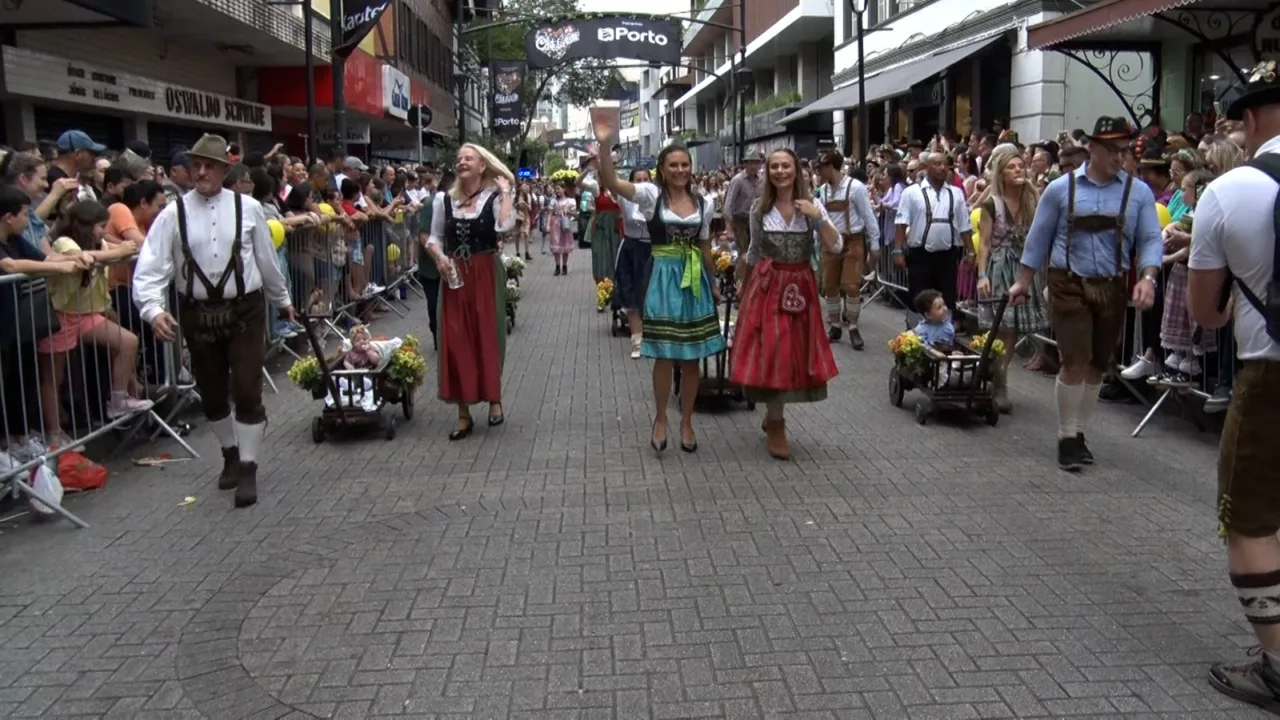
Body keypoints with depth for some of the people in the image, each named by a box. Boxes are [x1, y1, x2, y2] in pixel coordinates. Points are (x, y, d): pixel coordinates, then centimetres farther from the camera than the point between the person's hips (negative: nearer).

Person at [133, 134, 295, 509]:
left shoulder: (248, 208, -3)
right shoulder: (173, 214, -4)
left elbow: (266, 258, 9)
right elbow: (150, 268, -11)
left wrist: (282, 299, 20)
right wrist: (153, 309, -27)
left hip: (245, 309, -1)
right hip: (197, 314, 2)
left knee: (247, 391, -4)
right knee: (211, 393, 15)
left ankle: (247, 467, 11)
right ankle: (230, 454, 37)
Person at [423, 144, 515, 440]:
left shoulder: (495, 197, -4)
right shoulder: (444, 199, 5)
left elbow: (505, 226, -24)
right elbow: (434, 238, 10)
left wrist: (506, 191, -15)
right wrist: (439, 256, -10)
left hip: (486, 275, -3)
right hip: (454, 276, 3)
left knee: (487, 338, 5)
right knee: (456, 342, 1)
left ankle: (494, 400, 25)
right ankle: (463, 415, 10)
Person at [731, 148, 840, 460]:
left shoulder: (812, 206, -1)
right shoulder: (759, 209, 1)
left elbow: (835, 248, -9)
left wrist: (819, 218, -21)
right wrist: (745, 287, 16)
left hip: (800, 287, 1)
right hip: (767, 287, -1)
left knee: (795, 352, 7)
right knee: (770, 353, -4)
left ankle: (772, 416, 28)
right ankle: (776, 423, 9)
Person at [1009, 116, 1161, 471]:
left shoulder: (1139, 192, 3)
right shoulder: (1061, 188, 0)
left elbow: (1151, 239, 0)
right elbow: (1039, 237, 6)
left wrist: (1147, 278, -17)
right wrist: (1023, 281, 8)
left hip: (1113, 288, 3)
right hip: (1069, 284, -2)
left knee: (1098, 365, 10)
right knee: (1074, 362, -9)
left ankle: (1079, 433, 24)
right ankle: (1066, 438, 3)